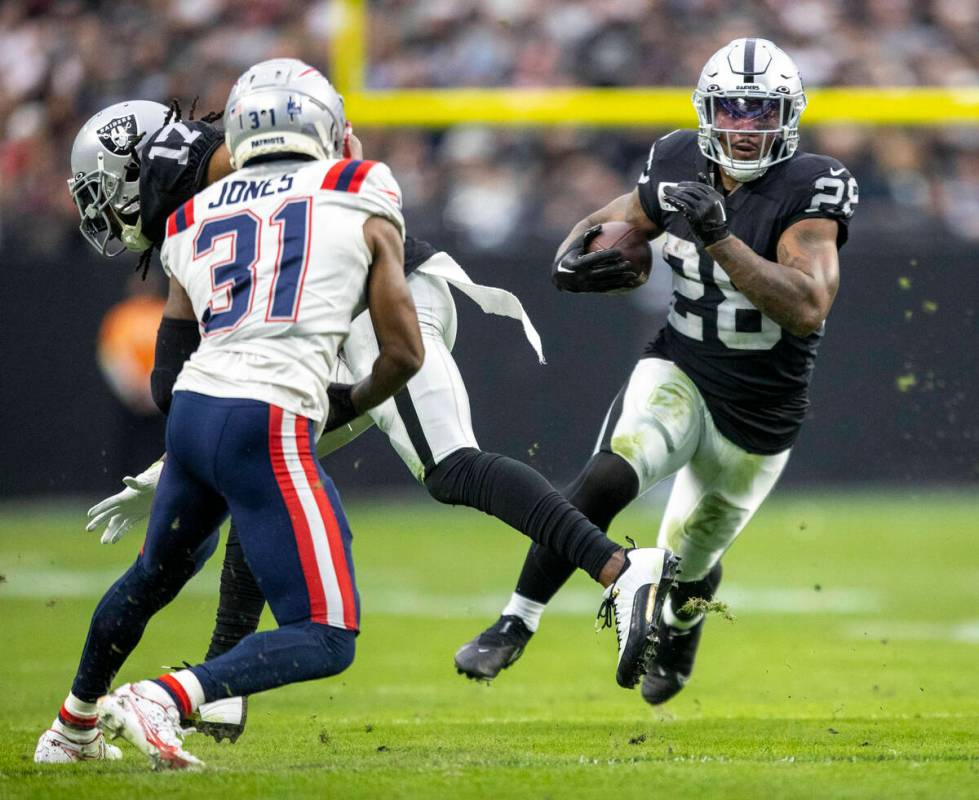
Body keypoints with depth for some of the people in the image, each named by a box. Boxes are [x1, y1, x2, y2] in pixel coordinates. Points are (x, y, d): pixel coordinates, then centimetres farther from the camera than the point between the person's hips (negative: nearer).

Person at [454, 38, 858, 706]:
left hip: (759, 419, -1)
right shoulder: (680, 167, -6)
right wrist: (574, 256, -10)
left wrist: (718, 237, -39)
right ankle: (516, 625, -22)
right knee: (607, 479, -30)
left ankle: (681, 629, 55)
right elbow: (619, 219, 14)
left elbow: (808, 308, -32)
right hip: (678, 375, 1)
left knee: (688, 561, 18)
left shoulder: (810, 189, -20)